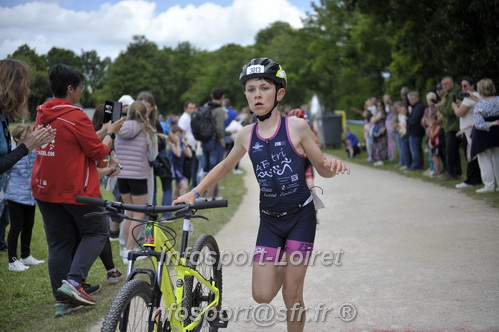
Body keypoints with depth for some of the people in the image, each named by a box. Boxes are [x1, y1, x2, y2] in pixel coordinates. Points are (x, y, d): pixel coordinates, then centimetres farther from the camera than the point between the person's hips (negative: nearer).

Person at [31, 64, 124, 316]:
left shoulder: (42, 115, 8)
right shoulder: (76, 117, -16)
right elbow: (99, 152, -11)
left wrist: (101, 131, 20)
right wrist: (111, 132, 5)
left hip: (45, 189, 7)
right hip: (76, 190, -7)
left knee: (58, 243, 11)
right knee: (96, 232, 10)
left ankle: (62, 300, 13)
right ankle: (73, 280, -8)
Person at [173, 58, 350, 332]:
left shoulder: (296, 127, -12)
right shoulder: (246, 135, -2)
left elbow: (321, 168, -4)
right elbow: (225, 166, 15)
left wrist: (333, 165, -28)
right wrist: (194, 192, 7)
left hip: (300, 217, -3)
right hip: (269, 220, 3)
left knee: (291, 294, -2)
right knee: (262, 295, 0)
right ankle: (286, 264, 34)